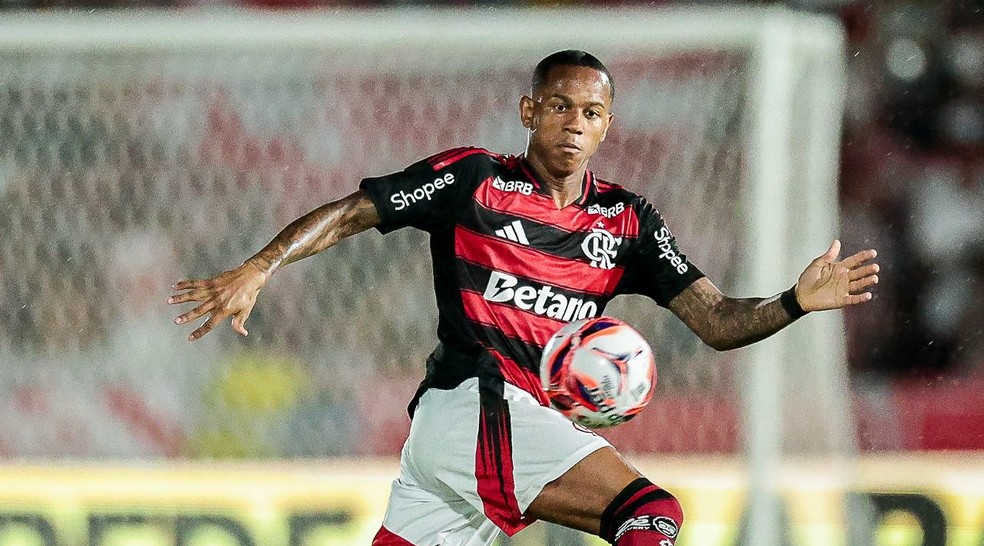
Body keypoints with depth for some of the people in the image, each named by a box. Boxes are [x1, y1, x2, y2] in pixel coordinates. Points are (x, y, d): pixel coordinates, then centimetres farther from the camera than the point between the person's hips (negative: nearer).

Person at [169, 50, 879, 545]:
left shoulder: (627, 221, 16)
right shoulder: (472, 179, 3)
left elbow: (718, 321, 12)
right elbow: (350, 214, 4)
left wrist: (795, 302, -6)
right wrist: (256, 271, -10)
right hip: (475, 404, -6)